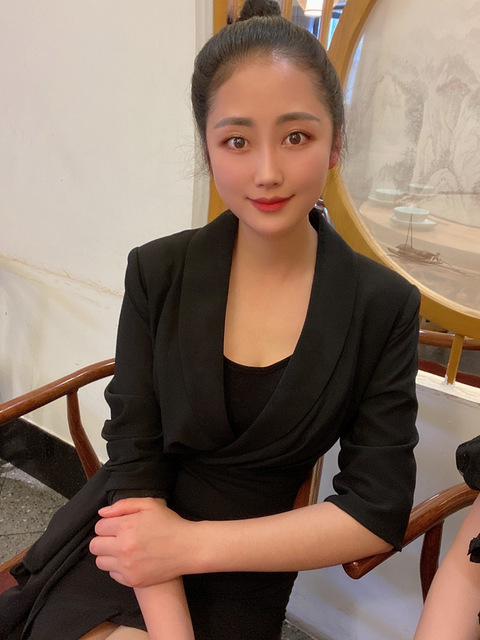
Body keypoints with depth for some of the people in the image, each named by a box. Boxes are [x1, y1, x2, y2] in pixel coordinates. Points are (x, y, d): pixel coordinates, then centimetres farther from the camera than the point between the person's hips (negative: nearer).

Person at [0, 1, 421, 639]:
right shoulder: (158, 274, -7)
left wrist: (191, 544, -16)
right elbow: (134, 457, -8)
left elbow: (379, 510, -11)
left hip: (243, 581, 0)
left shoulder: (385, 307, -10)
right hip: (115, 555, 1)